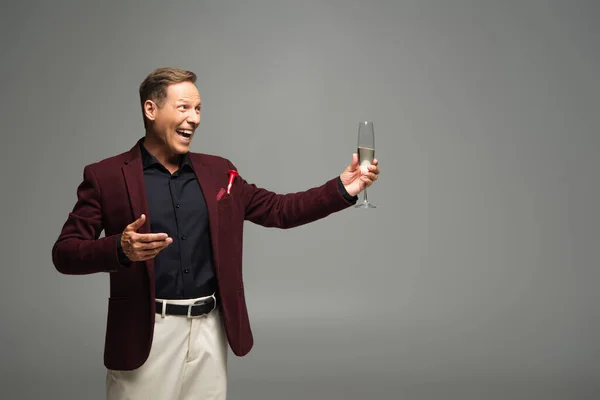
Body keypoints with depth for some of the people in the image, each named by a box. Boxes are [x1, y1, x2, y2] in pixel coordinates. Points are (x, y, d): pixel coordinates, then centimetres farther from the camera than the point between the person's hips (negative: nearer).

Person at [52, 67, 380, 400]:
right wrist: (120, 248, -26)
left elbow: (278, 210, 11)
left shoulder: (217, 171, 10)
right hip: (144, 335, -4)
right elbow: (64, 253, -7)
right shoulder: (105, 176, -3)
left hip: (210, 331, 4)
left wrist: (341, 189, 0)